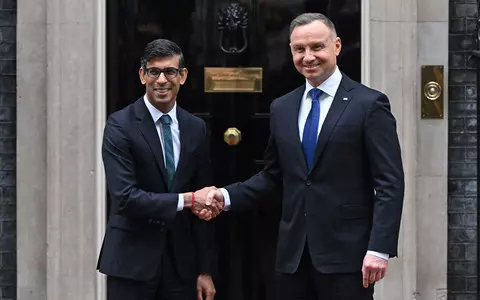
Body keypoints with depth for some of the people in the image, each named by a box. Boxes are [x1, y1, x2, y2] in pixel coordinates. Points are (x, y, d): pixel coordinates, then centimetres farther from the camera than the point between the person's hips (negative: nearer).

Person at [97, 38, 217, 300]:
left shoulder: (195, 128, 7)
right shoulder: (120, 126, -8)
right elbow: (125, 197, -17)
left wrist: (205, 269, 7)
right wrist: (186, 199, -16)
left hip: (181, 261, 4)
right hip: (131, 261, -4)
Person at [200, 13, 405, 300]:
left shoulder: (369, 104, -4)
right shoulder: (282, 108, 12)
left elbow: (390, 184, -8)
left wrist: (379, 248, -16)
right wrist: (227, 196, 3)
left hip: (346, 253, -5)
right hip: (293, 254, 5)